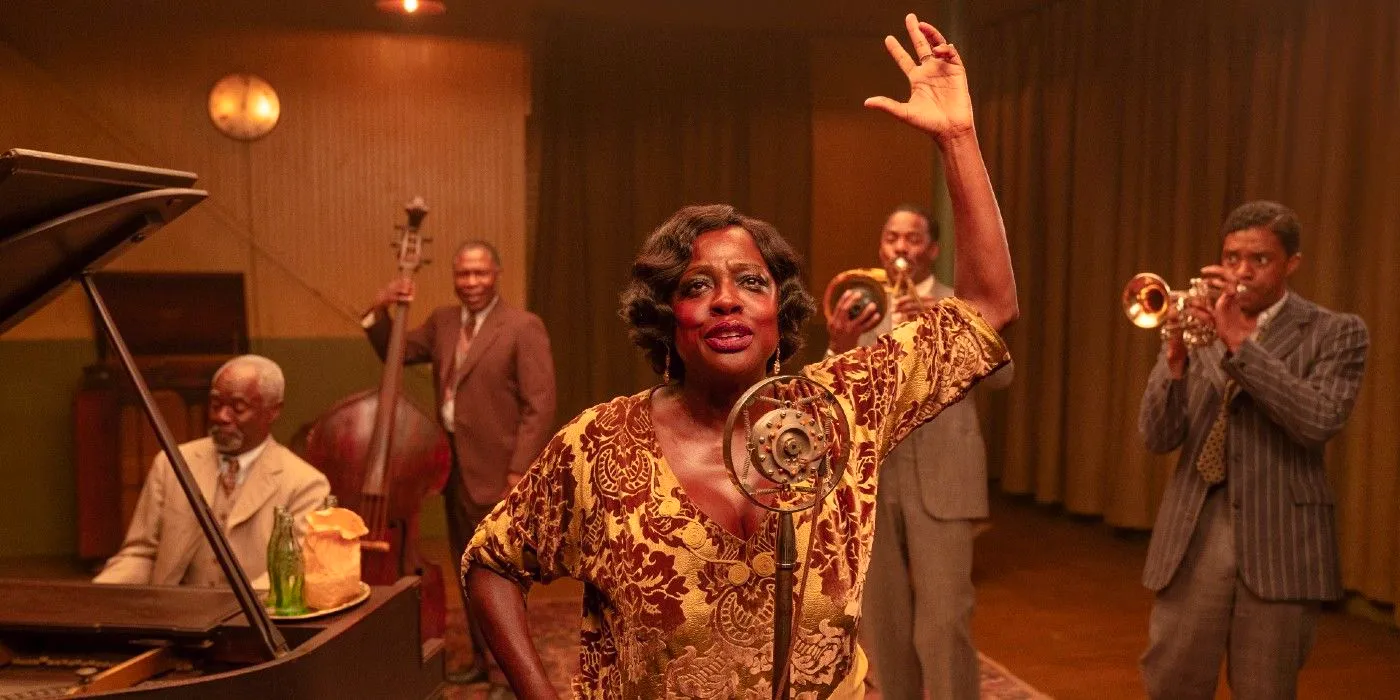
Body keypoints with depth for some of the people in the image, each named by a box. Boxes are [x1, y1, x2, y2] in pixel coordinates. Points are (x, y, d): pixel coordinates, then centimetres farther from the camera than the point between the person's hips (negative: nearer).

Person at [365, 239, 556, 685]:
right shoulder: (443, 321, 10)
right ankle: (482, 657, 29)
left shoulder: (522, 327, -10)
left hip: (497, 471, -7)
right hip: (454, 466, 7)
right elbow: (396, 354, 19)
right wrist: (380, 311, 1)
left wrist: (519, 471, -19)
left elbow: (540, 406, -14)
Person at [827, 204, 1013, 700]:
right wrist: (840, 349, -21)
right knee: (883, 622, 9)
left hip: (940, 478, -3)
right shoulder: (863, 313, 12)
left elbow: (1000, 375, -11)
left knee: (944, 621, -9)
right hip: (872, 479, 3)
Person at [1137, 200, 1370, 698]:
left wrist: (1240, 340, -21)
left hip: (1279, 543, -2)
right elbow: (1157, 438, -1)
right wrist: (1175, 359, -18)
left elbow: (1319, 422, -17)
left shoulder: (1336, 333, 2)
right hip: (1192, 542, 2)